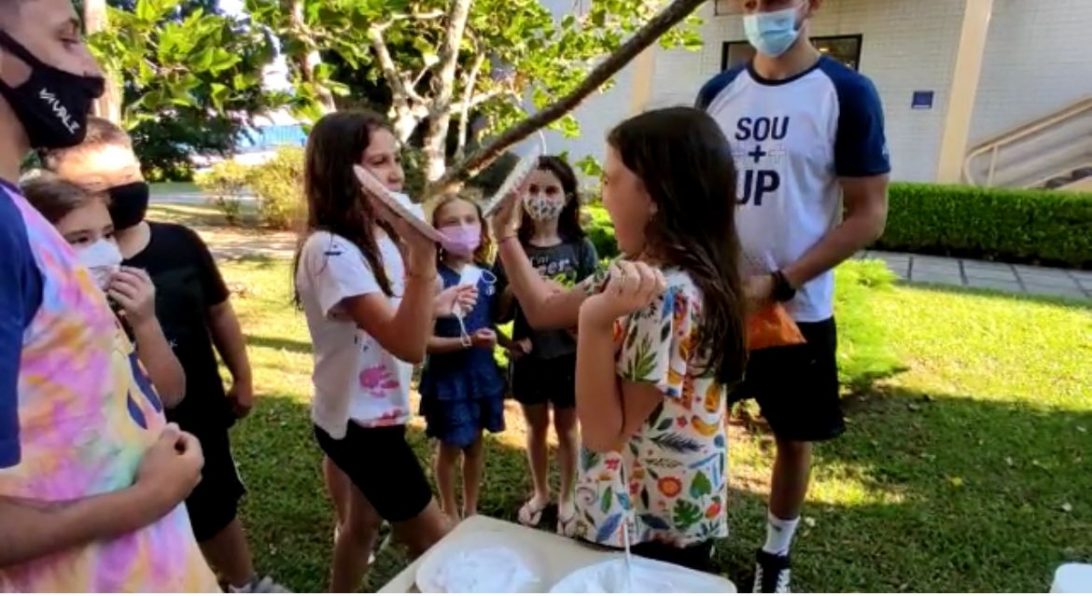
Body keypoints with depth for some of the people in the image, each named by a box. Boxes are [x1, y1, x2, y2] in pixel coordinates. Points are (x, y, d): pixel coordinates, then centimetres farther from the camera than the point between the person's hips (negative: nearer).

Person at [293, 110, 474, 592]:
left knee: (361, 525, 25)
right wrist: (424, 256, -44)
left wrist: (435, 305, 1)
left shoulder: (380, 237, 2)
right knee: (435, 542, 5)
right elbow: (408, 345, -35)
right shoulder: (331, 250, -26)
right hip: (359, 421, -9)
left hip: (371, 413, 9)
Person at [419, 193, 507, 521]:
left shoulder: (487, 275, -1)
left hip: (484, 373, 5)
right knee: (450, 447, 11)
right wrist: (466, 341, -27)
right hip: (448, 377, -5)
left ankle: (471, 510, 37)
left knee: (475, 444, 18)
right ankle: (450, 511, 34)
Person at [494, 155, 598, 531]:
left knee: (566, 427, 14)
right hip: (528, 354, 2)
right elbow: (501, 307, 0)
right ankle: (540, 492, 39)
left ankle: (567, 497, 34)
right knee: (536, 426, 18)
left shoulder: (580, 247, -7)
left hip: (568, 354, -1)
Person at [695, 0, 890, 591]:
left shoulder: (846, 94, -7)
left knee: (793, 437, 13)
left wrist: (779, 282, -18)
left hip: (796, 311, -3)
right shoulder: (718, 92, 4)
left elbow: (868, 214, -9)